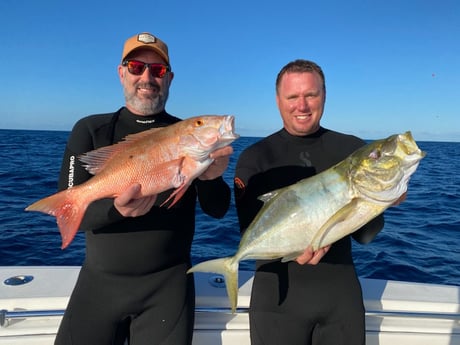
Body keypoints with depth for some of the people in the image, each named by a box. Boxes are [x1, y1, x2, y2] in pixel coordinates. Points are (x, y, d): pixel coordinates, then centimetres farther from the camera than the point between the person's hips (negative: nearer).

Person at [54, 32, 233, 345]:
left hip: (169, 284, 0)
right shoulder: (90, 130, -2)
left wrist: (211, 178, -25)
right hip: (99, 280, 1)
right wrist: (115, 209, -29)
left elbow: (218, 211, -3)